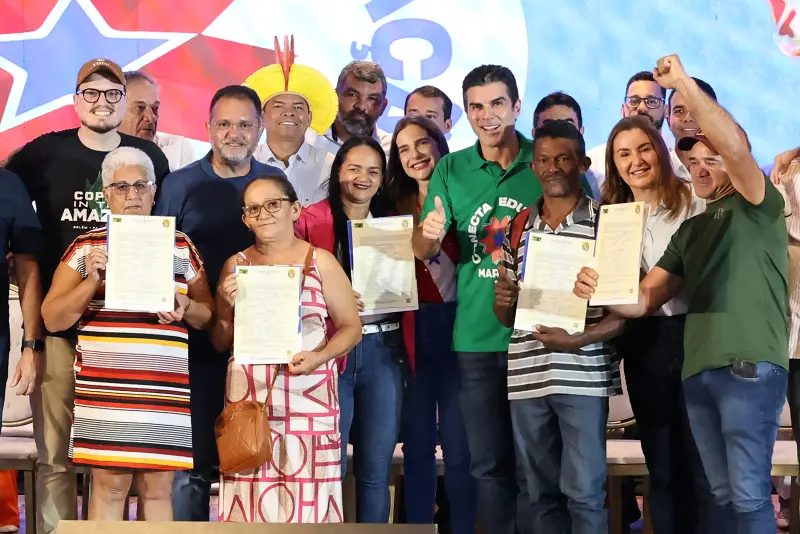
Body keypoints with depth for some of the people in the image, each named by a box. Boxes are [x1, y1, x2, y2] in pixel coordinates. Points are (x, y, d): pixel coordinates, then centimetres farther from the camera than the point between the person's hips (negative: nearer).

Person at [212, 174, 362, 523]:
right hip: (249, 399, 2)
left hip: (308, 400, -2)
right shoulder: (236, 266, 10)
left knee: (308, 498, -4)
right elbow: (220, 343, 14)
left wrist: (320, 357, -13)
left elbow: (351, 327, 4)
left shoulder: (320, 262, 3)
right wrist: (227, 308, -5)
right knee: (251, 498, 0)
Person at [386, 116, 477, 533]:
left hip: (457, 327, -4)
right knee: (417, 444, 8)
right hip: (412, 332, 4)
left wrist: (434, 248, -17)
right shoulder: (397, 205, 12)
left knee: (459, 445, 0)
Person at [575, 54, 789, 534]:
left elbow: (736, 146, -16)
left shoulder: (759, 205, 5)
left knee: (749, 494, -10)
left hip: (750, 364, -7)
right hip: (697, 371, 7)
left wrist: (684, 83, -15)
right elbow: (643, 301, 17)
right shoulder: (690, 231, 24)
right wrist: (599, 290, -4)